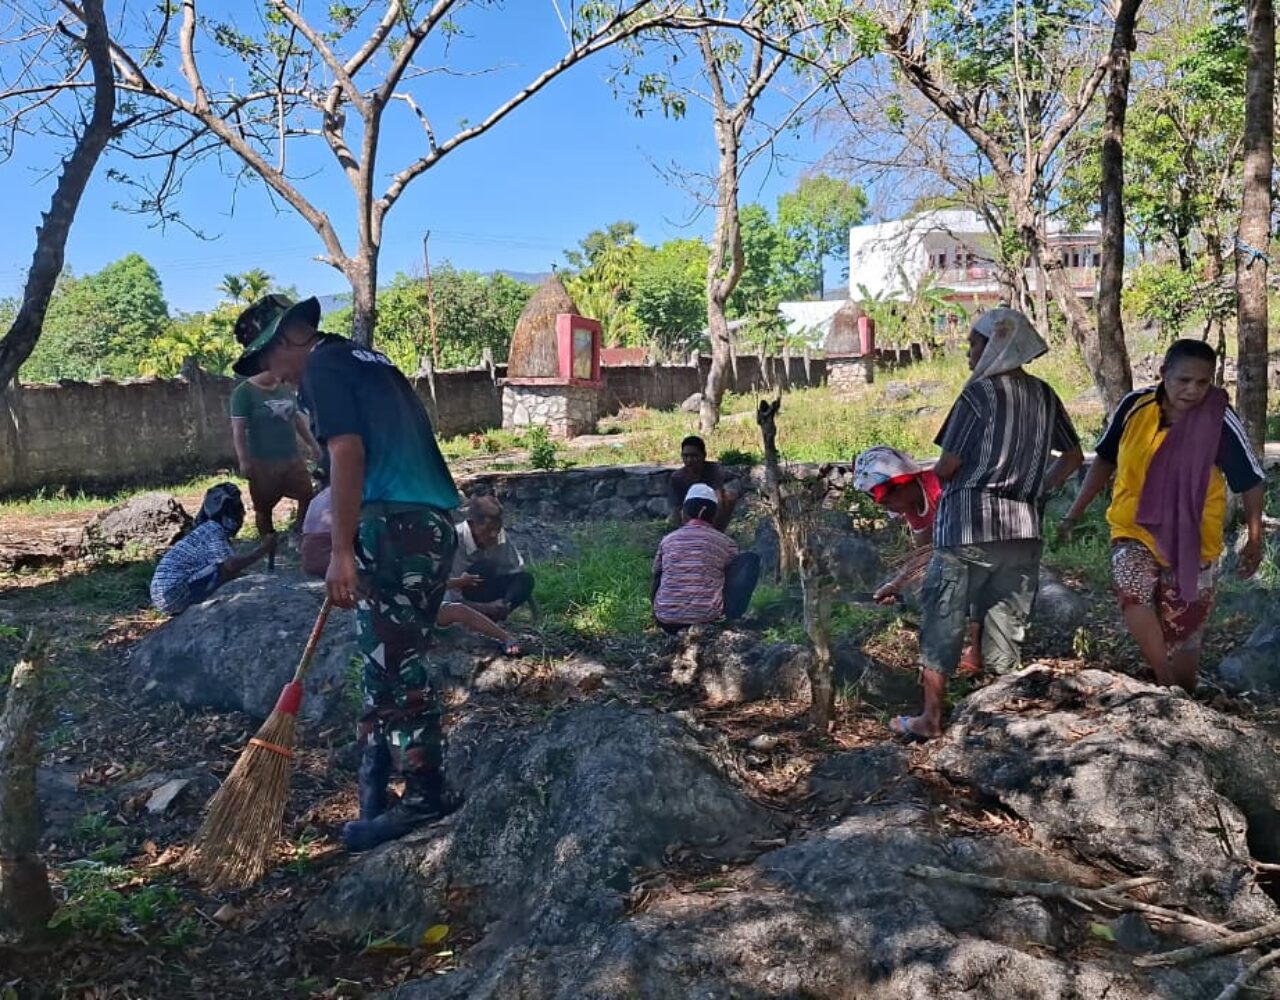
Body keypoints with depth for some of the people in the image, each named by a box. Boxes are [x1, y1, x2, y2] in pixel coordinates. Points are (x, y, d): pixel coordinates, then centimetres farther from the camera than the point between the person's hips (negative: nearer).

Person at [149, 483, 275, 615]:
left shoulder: (209, 528, 18)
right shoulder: (213, 529, -11)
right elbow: (230, 566, -25)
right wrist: (263, 549, -16)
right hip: (173, 594, -10)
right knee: (225, 570, -16)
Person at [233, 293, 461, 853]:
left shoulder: (323, 366, -3)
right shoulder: (366, 360, 25)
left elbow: (348, 454, -16)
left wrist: (341, 553, -16)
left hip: (394, 528, -10)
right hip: (432, 525, 10)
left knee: (395, 667, -2)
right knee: (393, 662, 15)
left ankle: (424, 796, 7)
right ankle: (376, 794, 25)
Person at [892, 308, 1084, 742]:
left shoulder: (980, 393, -10)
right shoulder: (1045, 396, 8)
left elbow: (947, 466, -10)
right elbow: (1073, 456, 17)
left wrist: (933, 479, 11)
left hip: (967, 526, -5)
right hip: (1022, 528, 6)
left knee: (944, 621, 3)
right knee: (1006, 625, 14)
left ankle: (930, 718, 7)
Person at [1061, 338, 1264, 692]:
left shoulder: (1221, 421, -14)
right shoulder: (1134, 406, -8)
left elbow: (1250, 481, -4)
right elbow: (1105, 459, 6)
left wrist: (1254, 541, -4)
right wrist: (1076, 512, 9)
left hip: (1192, 542, -1)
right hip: (1134, 531, 1)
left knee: (1182, 634, 9)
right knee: (1134, 598, -28)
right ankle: (1167, 687, -15)